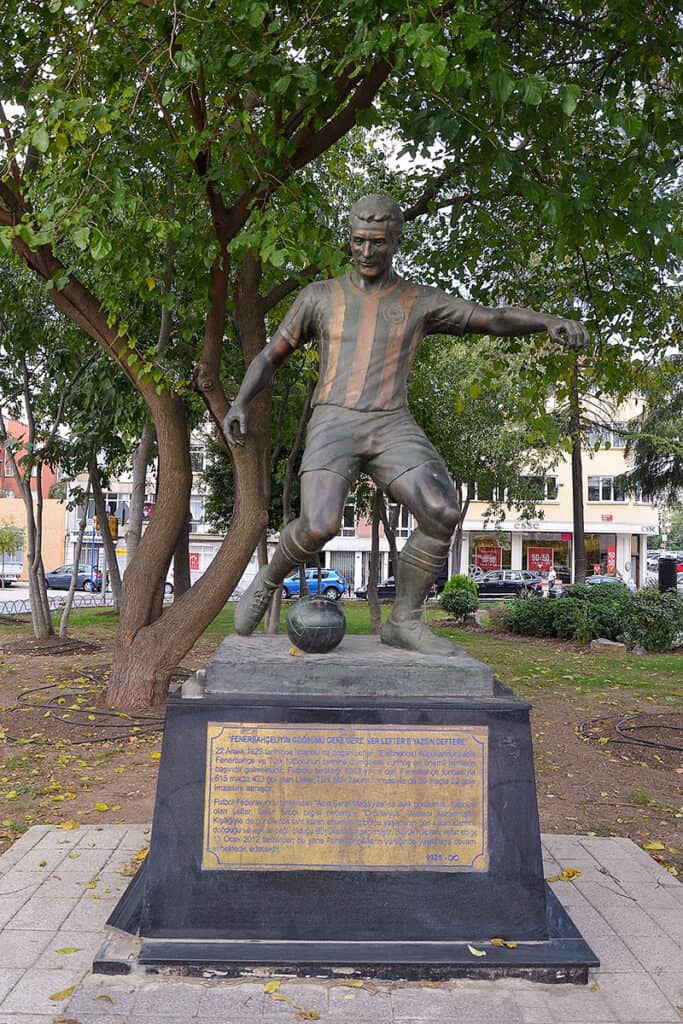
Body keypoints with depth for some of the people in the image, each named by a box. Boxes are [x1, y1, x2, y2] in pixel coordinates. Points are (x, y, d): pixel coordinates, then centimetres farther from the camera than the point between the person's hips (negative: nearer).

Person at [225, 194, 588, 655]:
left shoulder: (422, 301, 14)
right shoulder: (320, 296, 14)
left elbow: (497, 319, 4)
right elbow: (270, 357, 17)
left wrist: (552, 321, -16)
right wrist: (239, 404, 0)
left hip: (392, 428, 2)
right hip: (334, 426, -1)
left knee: (442, 514, -23)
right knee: (319, 526, -28)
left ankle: (404, 620, -6)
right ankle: (269, 578, 4)